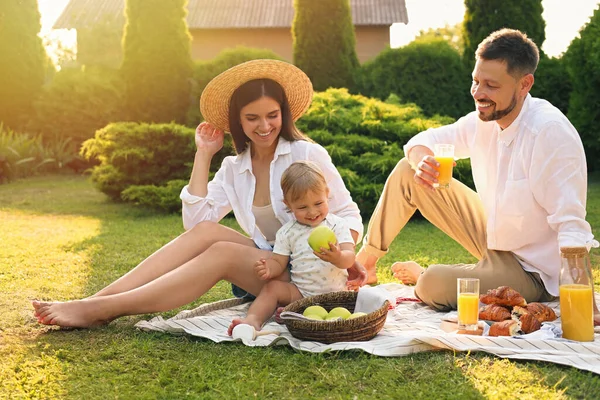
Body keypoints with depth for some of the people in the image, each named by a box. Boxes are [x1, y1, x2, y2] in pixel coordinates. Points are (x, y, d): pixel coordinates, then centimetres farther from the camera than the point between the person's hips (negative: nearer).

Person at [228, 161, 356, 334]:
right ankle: (253, 319, -34)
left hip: (333, 291, -3)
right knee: (272, 287, -14)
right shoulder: (287, 232, 7)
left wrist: (338, 258, -39)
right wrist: (268, 269, -18)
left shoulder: (337, 225, -2)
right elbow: (278, 261, 8)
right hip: (300, 291, 3)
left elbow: (349, 258, -13)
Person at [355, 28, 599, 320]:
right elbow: (423, 141, 6)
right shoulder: (483, 121, -6)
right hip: (494, 237, 7)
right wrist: (422, 162, -20)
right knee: (406, 173, 1)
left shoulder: (552, 132, -28)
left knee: (434, 285, -31)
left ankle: (422, 276, 8)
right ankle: (366, 258, 13)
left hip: (533, 271, -7)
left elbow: (571, 224, -31)